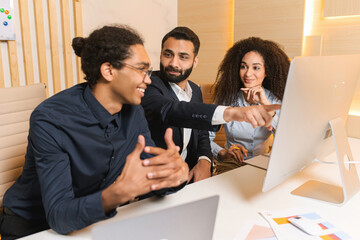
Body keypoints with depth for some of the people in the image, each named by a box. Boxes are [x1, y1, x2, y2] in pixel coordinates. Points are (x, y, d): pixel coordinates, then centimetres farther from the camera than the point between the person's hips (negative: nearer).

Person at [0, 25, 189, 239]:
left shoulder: (134, 111, -7)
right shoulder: (50, 120, -25)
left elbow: (150, 181, -8)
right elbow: (59, 216, -28)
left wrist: (178, 173, -29)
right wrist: (120, 192, -45)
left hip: (94, 220, 4)